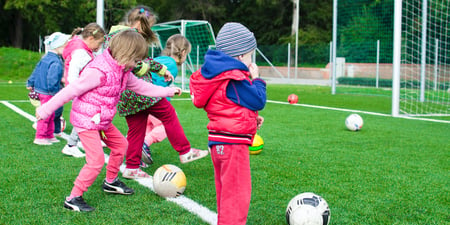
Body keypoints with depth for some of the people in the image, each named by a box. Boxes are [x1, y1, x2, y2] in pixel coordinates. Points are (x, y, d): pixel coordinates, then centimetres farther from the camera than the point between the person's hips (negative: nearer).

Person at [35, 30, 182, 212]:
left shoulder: (123, 71, 3)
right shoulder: (98, 71, -26)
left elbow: (141, 87, 18)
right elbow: (71, 90, -22)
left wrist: (167, 91, 22)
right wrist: (46, 109, -17)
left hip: (103, 121, 9)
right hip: (86, 121, -9)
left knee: (120, 144, 19)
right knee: (96, 160, -14)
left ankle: (111, 182, 39)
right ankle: (73, 198, -4)